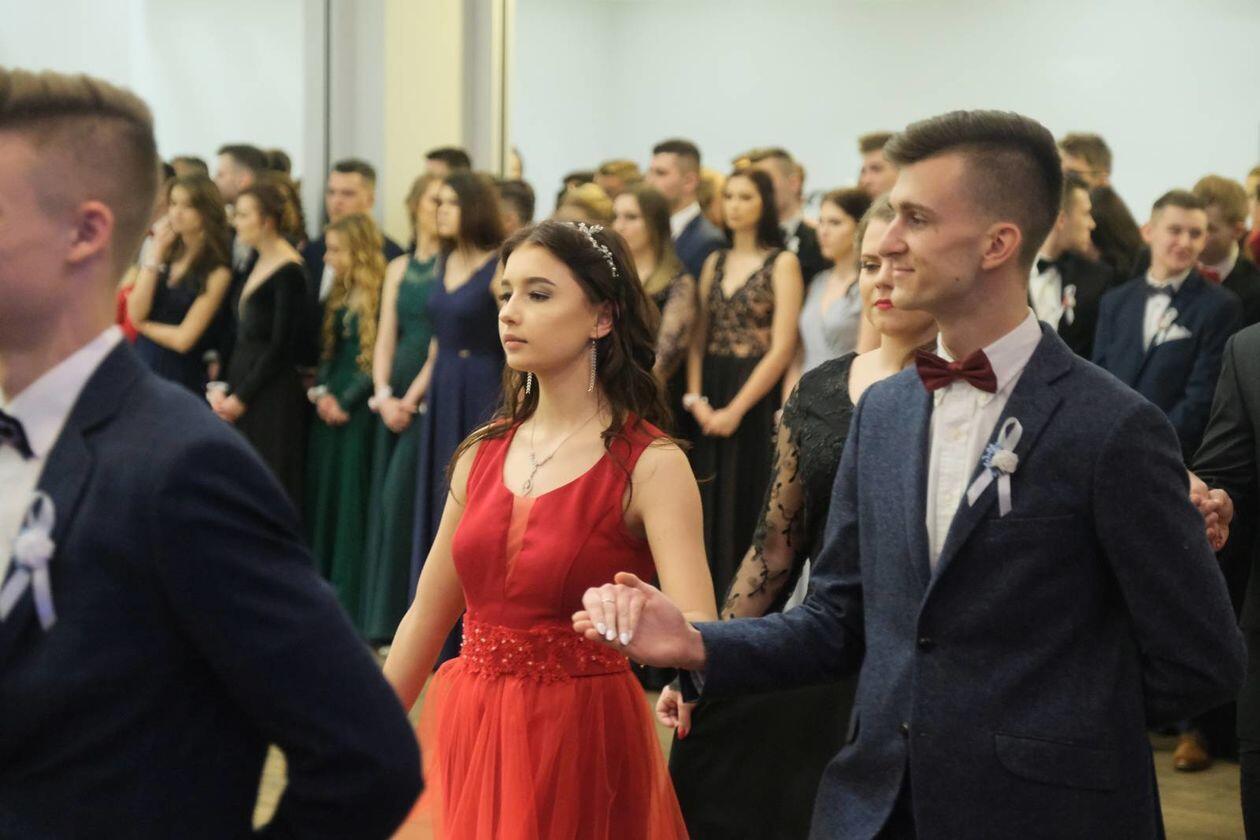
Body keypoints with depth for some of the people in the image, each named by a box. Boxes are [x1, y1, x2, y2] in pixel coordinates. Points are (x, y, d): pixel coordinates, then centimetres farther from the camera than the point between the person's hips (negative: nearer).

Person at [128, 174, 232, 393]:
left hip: (181, 378, -5)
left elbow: (183, 339, -14)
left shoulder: (216, 272, -12)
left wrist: (143, 325, 1)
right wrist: (156, 252, -6)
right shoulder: (168, 253, 5)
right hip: (141, 368, 5)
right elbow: (135, 314, -4)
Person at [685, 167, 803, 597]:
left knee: (749, 505, -3)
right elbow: (698, 337, 11)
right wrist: (695, 397, -4)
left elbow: (782, 348, -10)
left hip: (756, 399, -5)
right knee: (710, 508, 6)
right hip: (709, 403, 5)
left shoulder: (782, 263, -4)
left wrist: (736, 409, -13)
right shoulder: (715, 263, 13)